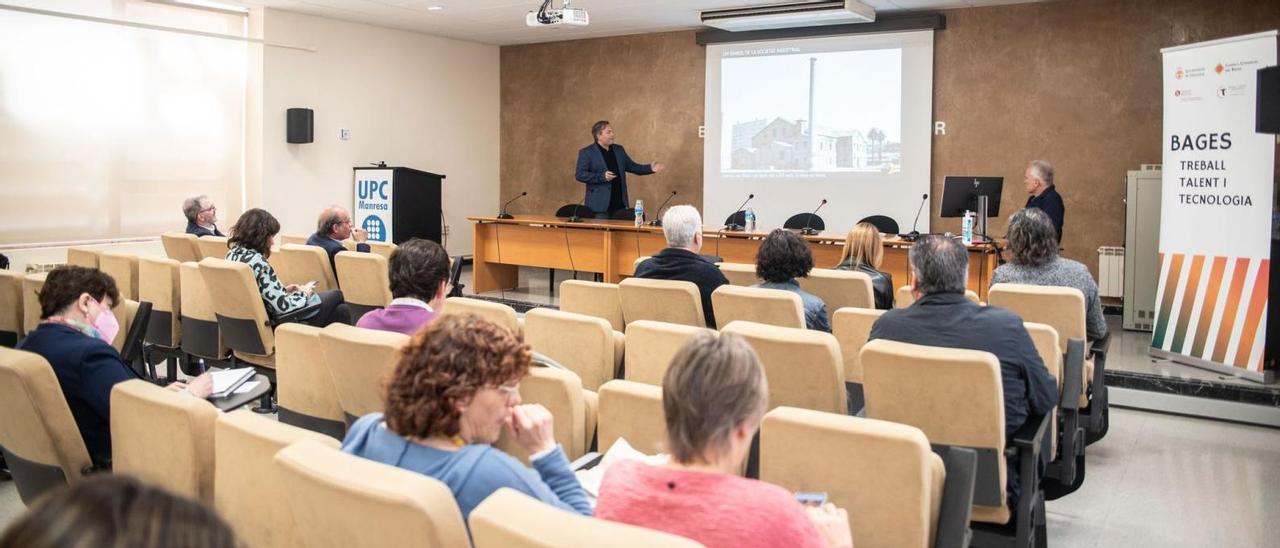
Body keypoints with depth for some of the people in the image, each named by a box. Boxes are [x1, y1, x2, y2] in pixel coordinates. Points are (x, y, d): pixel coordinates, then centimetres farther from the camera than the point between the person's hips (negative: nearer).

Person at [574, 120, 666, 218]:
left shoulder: (618, 150, 15)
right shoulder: (586, 152, -3)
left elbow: (632, 167, 19)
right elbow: (580, 175, -10)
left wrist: (650, 168, 2)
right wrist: (602, 177, -20)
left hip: (620, 204, 5)